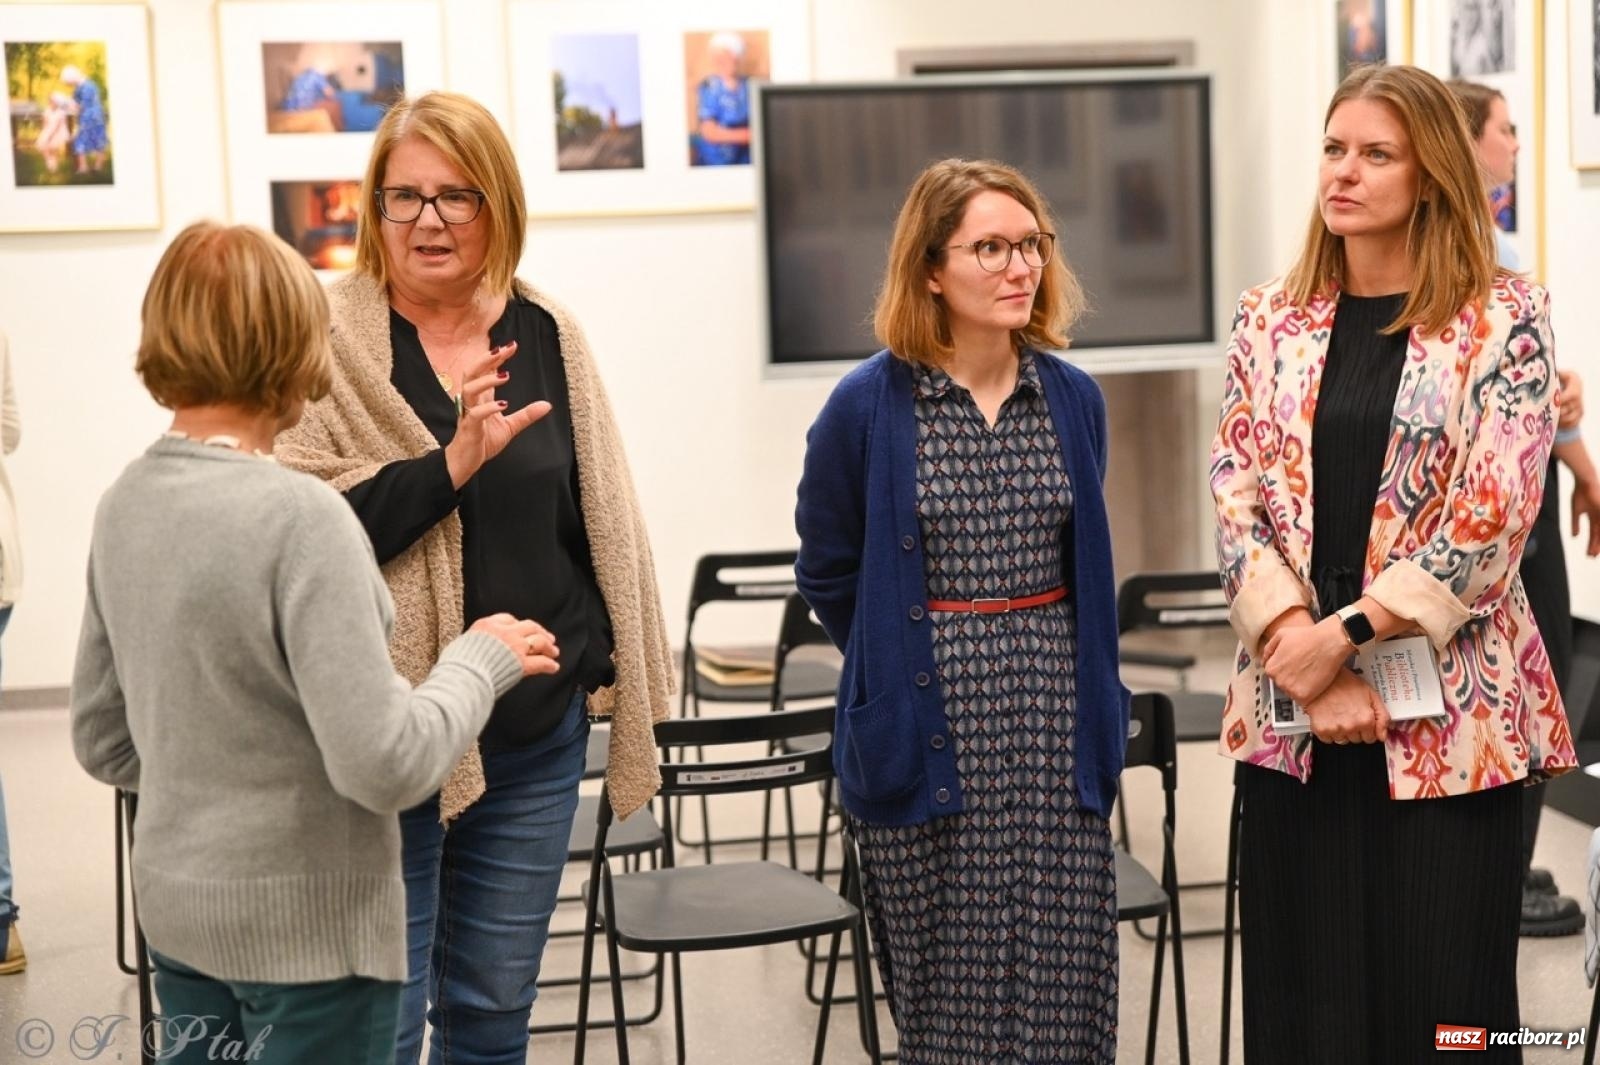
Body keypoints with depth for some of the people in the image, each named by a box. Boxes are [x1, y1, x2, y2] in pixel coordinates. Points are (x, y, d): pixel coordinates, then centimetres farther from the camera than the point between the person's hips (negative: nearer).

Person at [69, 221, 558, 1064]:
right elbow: (384, 765, -22)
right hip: (308, 929, -7)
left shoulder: (124, 505, 1)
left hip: (175, 914, 7)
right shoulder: (300, 516, -21)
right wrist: (480, 660, -7)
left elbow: (103, 741, 10)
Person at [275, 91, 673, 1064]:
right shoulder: (332, 339, -7)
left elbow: (600, 521, 12)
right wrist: (452, 463, -24)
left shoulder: (547, 335, 5)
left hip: (539, 731, 4)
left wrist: (616, 665, 11)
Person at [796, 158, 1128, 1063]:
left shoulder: (1072, 400, 5)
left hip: (1058, 733, 3)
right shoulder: (868, 406, -5)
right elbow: (829, 571, 5)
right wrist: (903, 672, 9)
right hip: (928, 744, -3)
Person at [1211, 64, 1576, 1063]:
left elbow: (1491, 517, -10)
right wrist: (1301, 649, -11)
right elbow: (1234, 500, 2)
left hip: (1448, 707, -3)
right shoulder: (1270, 317, 8)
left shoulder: (1505, 316, -3)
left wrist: (1347, 632, -14)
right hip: (1292, 706, 3)